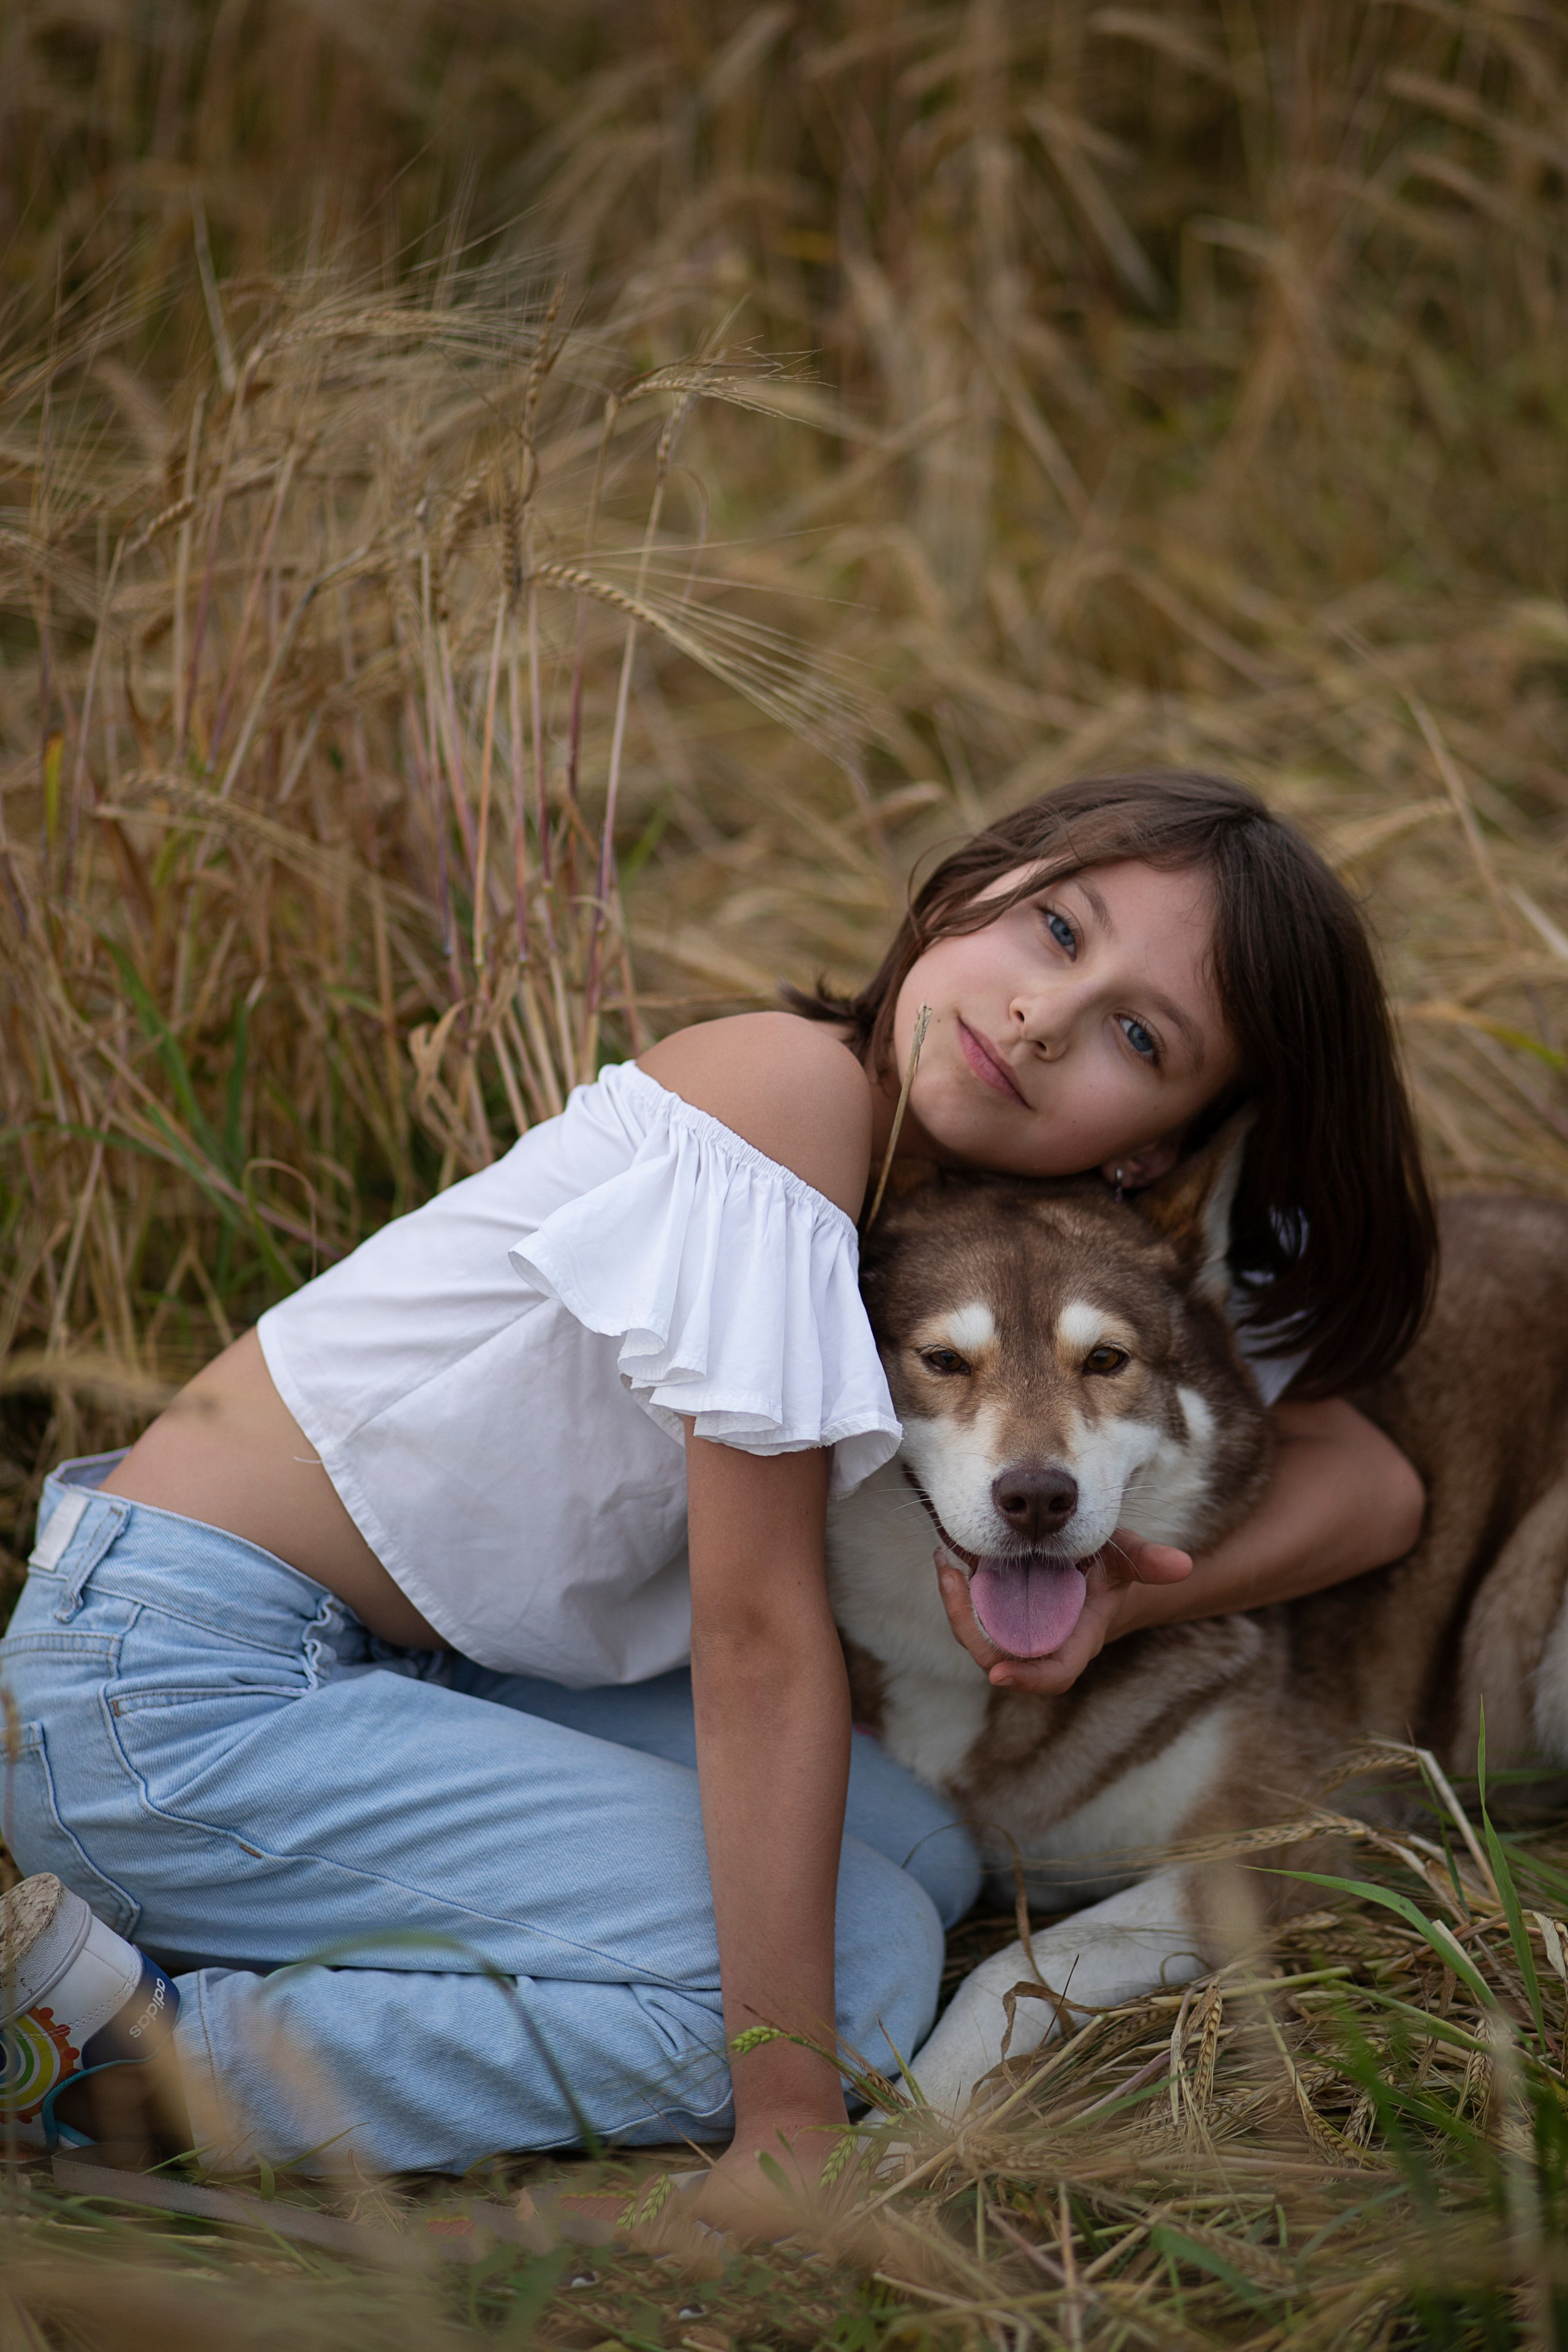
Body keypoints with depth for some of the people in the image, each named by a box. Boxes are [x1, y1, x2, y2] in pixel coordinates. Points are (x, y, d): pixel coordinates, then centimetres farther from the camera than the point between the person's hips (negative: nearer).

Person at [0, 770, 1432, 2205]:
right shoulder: (789, 1093, -22)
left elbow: (1370, 1482, 6)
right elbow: (761, 1635, -22)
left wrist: (1137, 1597, -15)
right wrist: (792, 2122, -20)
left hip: (411, 1663, 9)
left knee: (916, 1856, 3)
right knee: (862, 1966, -12)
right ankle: (125, 2059, -10)